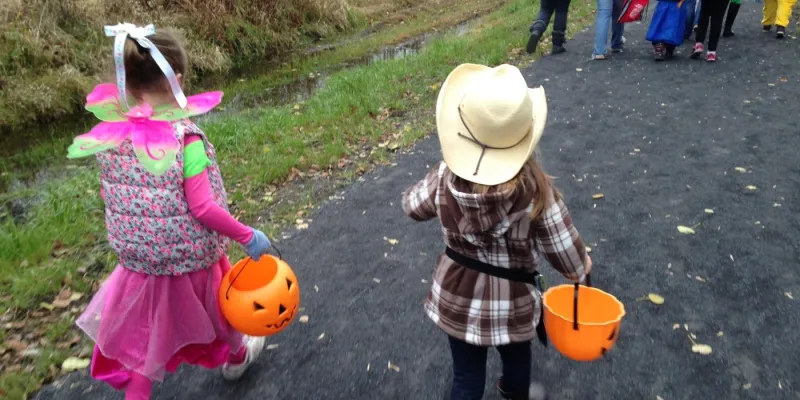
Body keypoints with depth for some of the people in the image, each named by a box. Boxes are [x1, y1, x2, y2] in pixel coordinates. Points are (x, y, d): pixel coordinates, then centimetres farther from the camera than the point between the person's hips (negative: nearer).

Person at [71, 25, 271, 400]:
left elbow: (110, 196, 2)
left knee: (143, 336, 21)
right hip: (191, 259, -3)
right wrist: (247, 236, -15)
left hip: (138, 258, 4)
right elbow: (202, 207, -27)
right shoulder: (185, 138, -26)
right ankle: (236, 355, 55)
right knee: (217, 309, 26)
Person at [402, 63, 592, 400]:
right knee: (517, 357, 33)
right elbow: (568, 256, -18)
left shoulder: (447, 176, -20)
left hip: (457, 296, 1)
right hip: (510, 301, 0)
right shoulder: (535, 189, -27)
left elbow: (413, 207, 0)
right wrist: (581, 265, 5)